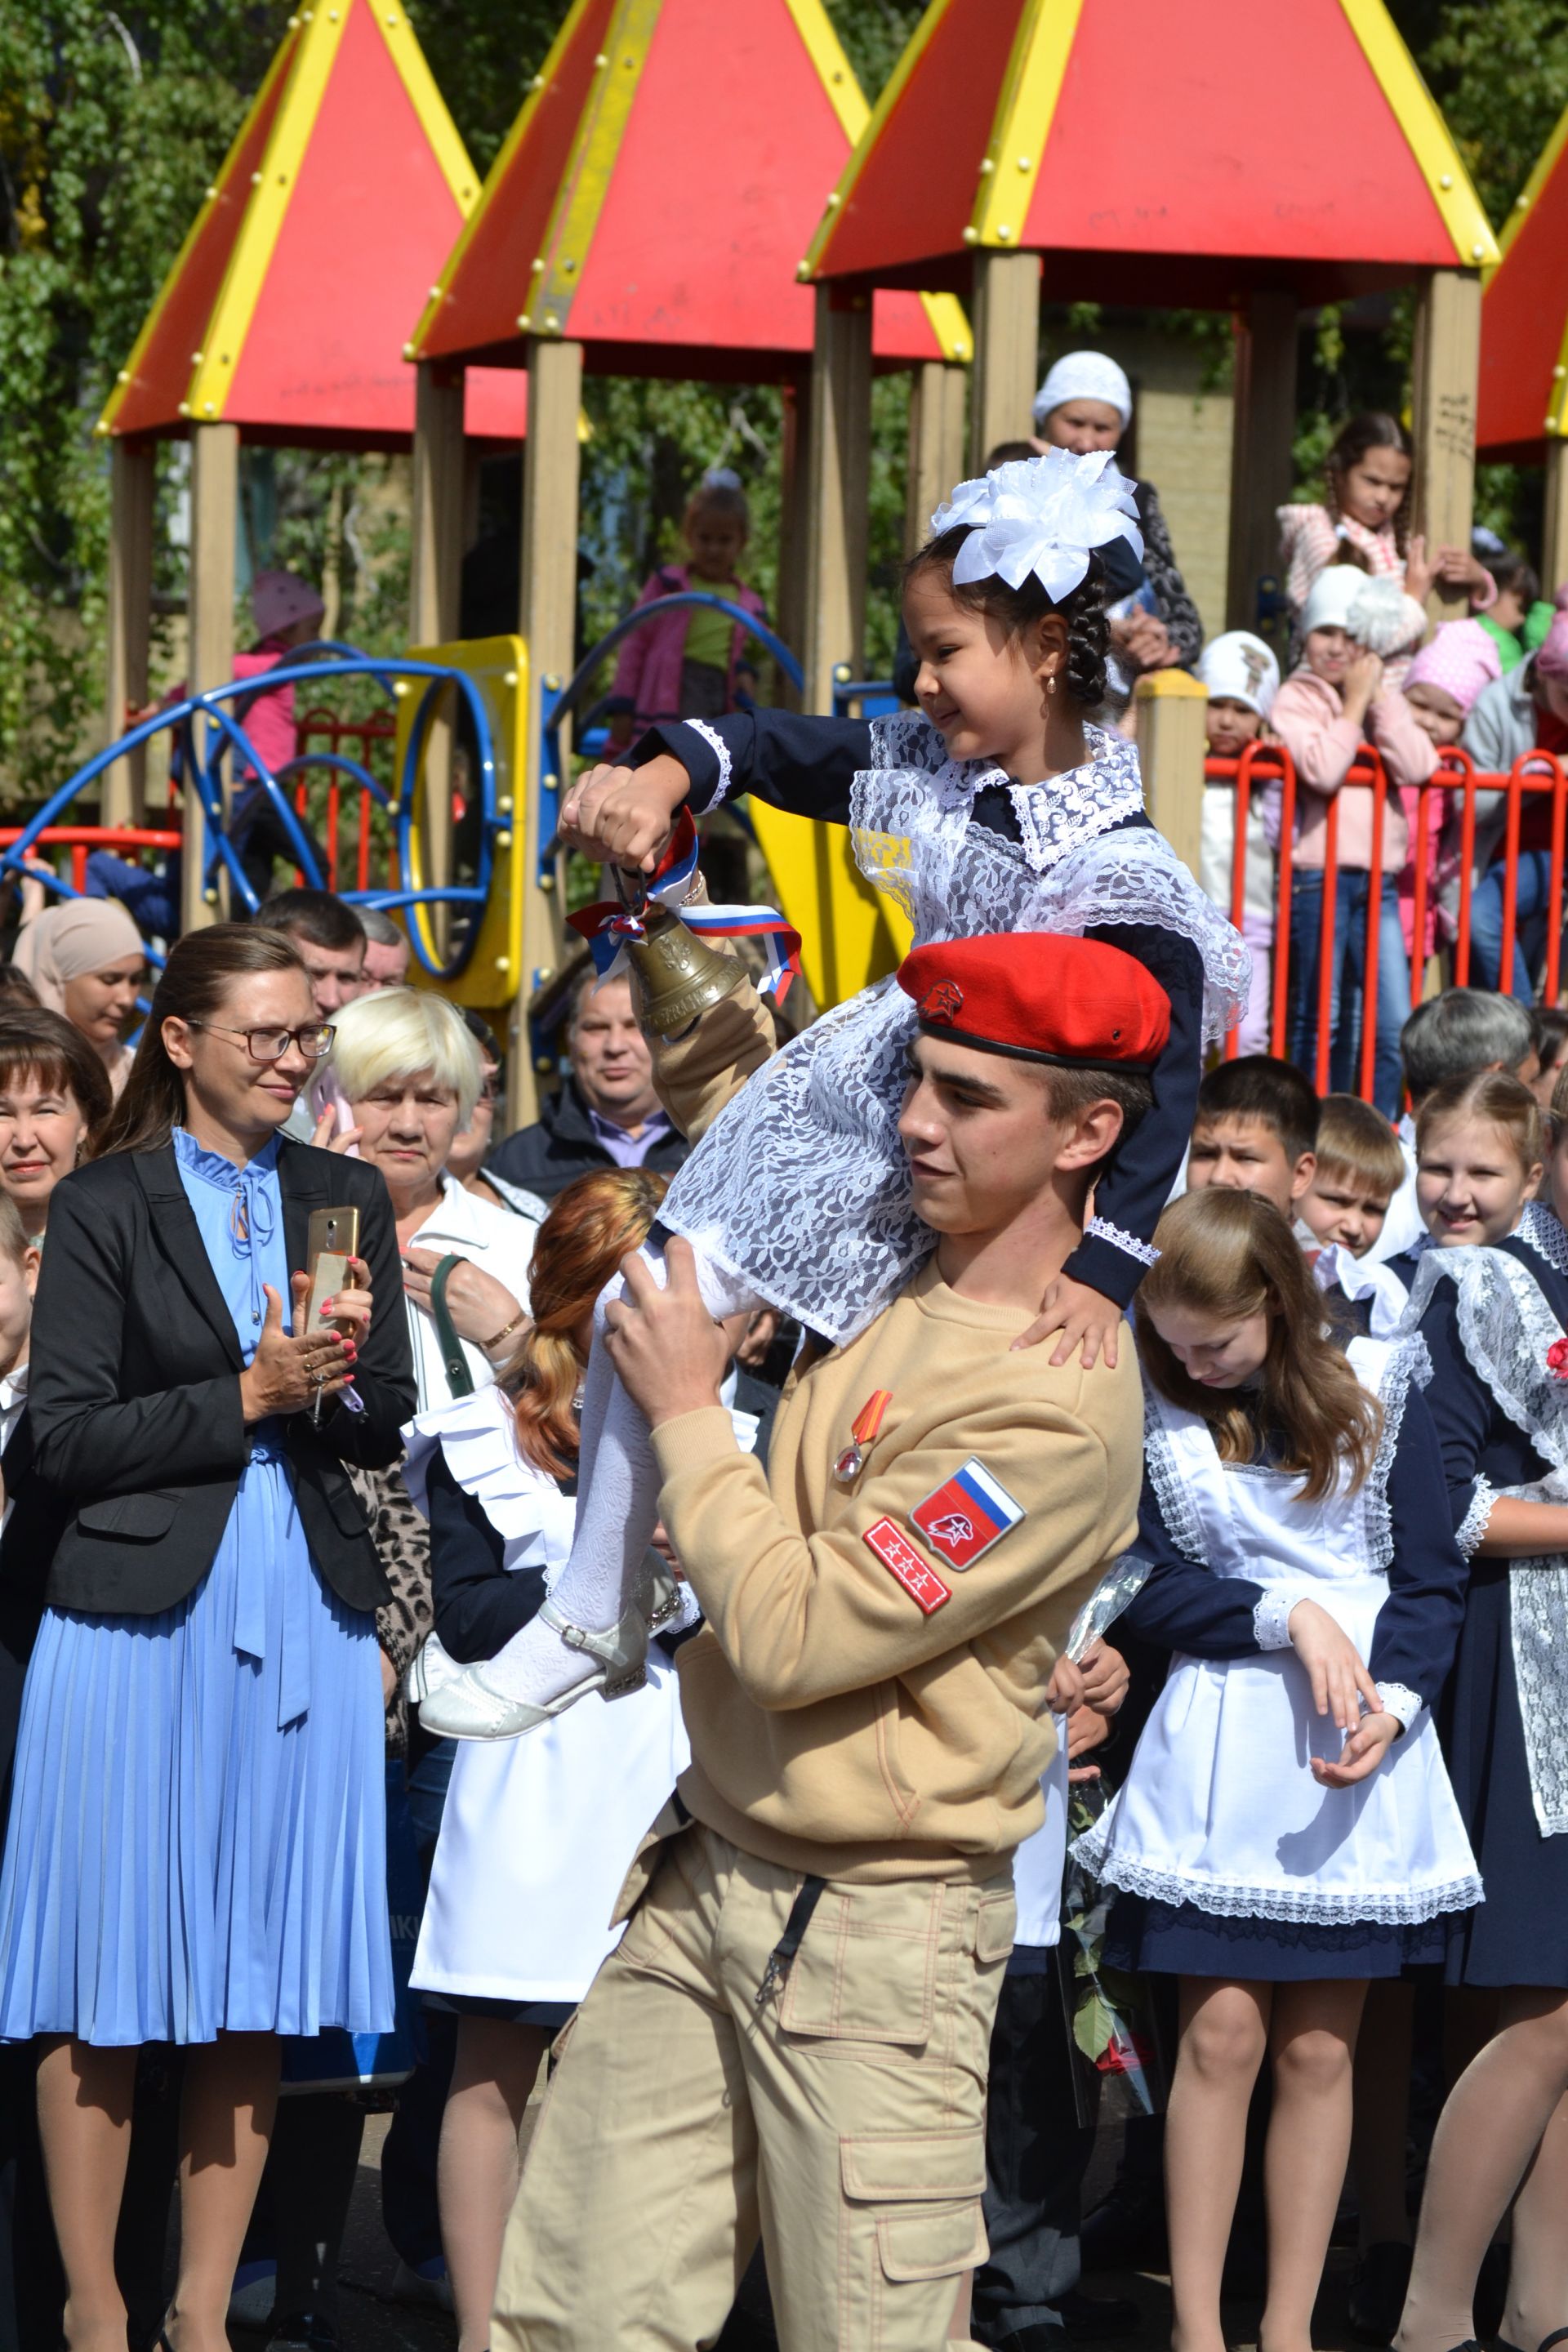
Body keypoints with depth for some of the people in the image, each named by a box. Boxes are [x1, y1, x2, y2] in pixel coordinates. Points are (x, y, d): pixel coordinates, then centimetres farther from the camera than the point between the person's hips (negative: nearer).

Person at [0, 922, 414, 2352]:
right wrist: (248, 1398, -12)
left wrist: (336, 1376, -9)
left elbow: (387, 1427, 12)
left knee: (260, 1985, 6)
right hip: (141, 1617, -4)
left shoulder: (347, 1200, 12)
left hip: (307, 1621, 4)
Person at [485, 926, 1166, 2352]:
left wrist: (687, 1410, -11)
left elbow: (796, 1636, -22)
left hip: (874, 1927, -8)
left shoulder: (1062, 1401, -19)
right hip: (711, 1877, 8)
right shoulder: (883, 1288, 6)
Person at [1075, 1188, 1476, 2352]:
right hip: (1221, 1752, 0)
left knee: (1318, 2047, 3)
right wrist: (1288, 1616, -15)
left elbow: (1435, 1579, 1)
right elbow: (1149, 1592, -1)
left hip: (1364, 1748, 0)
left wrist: (1393, 1701, -15)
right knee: (1222, 2035, -3)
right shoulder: (1156, 1413, 3)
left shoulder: (1380, 1390, 1)